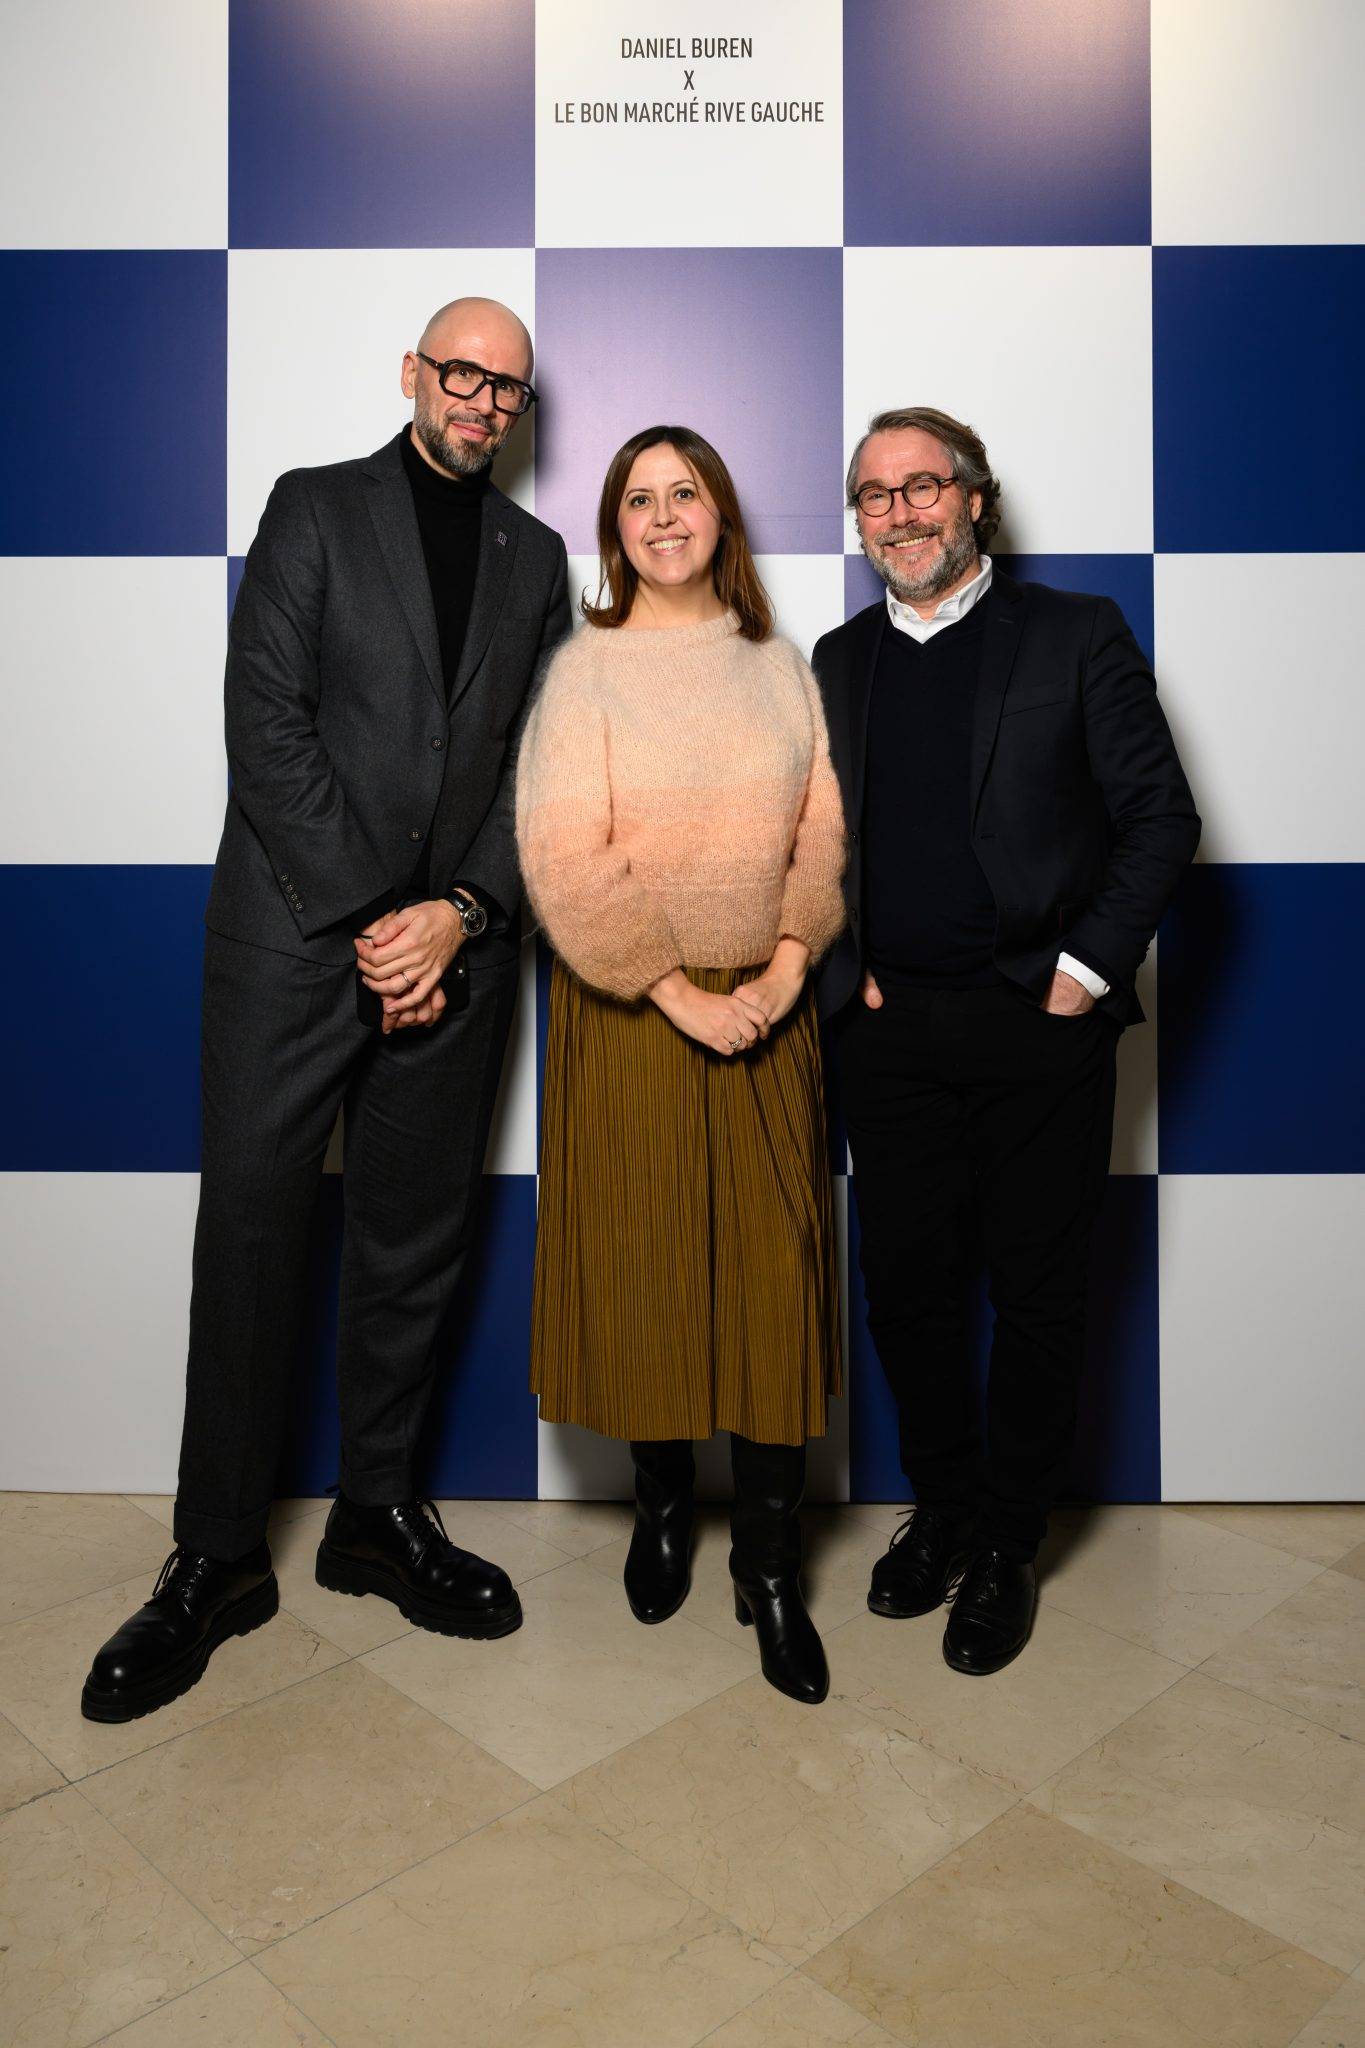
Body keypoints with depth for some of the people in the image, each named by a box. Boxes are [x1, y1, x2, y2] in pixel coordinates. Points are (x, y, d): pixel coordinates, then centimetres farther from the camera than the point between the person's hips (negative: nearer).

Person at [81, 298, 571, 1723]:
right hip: (295, 932, -3)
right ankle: (218, 1558, 14)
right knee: (250, 1233, 0)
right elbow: (266, 724, -5)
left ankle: (378, 1514, 24)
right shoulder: (316, 508, 6)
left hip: (452, 948, 3)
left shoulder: (534, 557, 16)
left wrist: (459, 910, -7)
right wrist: (368, 919, -11)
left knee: (416, 1242, 8)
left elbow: (538, 761, 9)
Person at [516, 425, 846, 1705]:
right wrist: (677, 993, -14)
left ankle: (771, 1564, 13)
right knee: (642, 1261, 6)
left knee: (773, 1271, 1)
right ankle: (662, 1502, 30)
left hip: (767, 1013, 3)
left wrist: (784, 974, -8)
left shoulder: (779, 665, 9)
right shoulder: (586, 667, -1)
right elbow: (566, 859, -10)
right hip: (630, 1013, -2)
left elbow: (822, 835, 7)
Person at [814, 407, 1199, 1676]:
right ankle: (941, 1510, 30)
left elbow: (1161, 816, -1)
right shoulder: (836, 663, 13)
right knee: (904, 1285, 8)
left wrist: (1087, 968, -8)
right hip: (890, 1033, 3)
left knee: (1034, 1296, 6)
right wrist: (842, 969, 1)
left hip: (1039, 1025, -3)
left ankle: (1007, 1547, 25)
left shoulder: (1075, 636, 3)